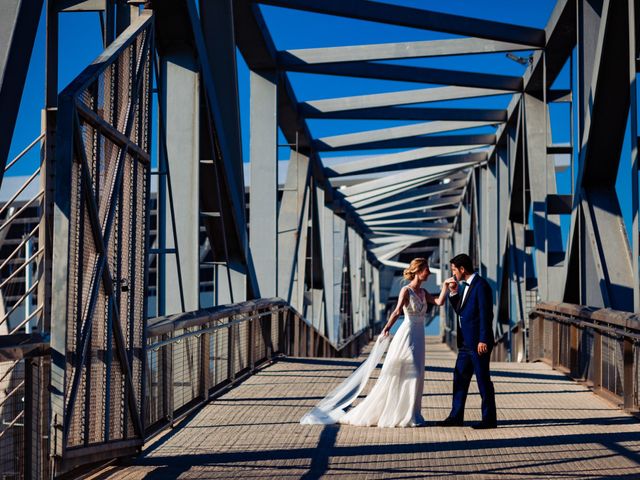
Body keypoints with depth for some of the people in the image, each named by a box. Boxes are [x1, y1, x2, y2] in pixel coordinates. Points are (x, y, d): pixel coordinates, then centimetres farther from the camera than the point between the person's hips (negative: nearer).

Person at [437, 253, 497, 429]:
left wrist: (483, 341, -22)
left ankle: (489, 419, 6)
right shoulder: (465, 286, 14)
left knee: (483, 380, -2)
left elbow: (486, 315, -18)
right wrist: (453, 292, 8)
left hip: (478, 343, -10)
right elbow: (460, 310, 21)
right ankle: (456, 416, 18)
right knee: (460, 378, 11)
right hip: (466, 342, 10)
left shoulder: (481, 285, -14)